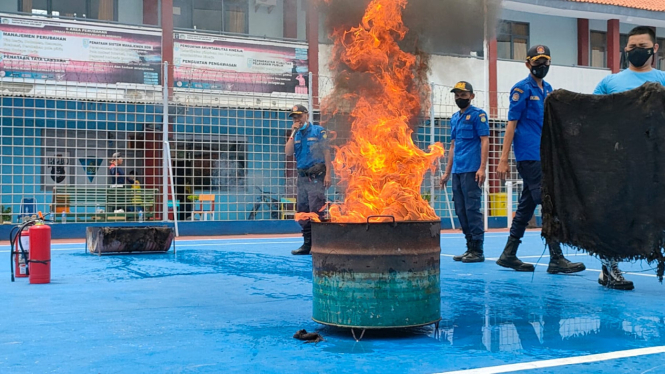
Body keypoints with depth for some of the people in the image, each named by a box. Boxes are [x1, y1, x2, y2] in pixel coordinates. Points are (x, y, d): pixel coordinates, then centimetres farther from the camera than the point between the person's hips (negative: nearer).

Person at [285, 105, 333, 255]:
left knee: (316, 211, -11)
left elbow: (326, 152, -5)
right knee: (302, 211, 8)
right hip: (302, 176, 7)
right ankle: (307, 244, 15)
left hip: (316, 176, -6)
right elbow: (288, 152, 3)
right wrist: (293, 133, -2)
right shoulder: (296, 135, 16)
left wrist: (328, 174, -14)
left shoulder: (318, 131, 0)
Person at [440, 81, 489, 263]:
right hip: (457, 171, 8)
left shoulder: (478, 114, -2)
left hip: (471, 171, -7)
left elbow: (485, 141, -9)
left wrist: (482, 168, -18)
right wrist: (447, 172, 19)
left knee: (472, 208, -8)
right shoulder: (455, 118, 18)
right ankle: (470, 247, 15)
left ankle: (478, 251, -3)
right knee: (460, 210, 8)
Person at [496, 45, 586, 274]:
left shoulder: (548, 90, 17)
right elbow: (511, 124, -10)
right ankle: (556, 259, -9)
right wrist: (504, 159, -14)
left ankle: (508, 255, 18)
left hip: (544, 157, 8)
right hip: (529, 156, -8)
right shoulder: (522, 89, -5)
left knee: (527, 205, 10)